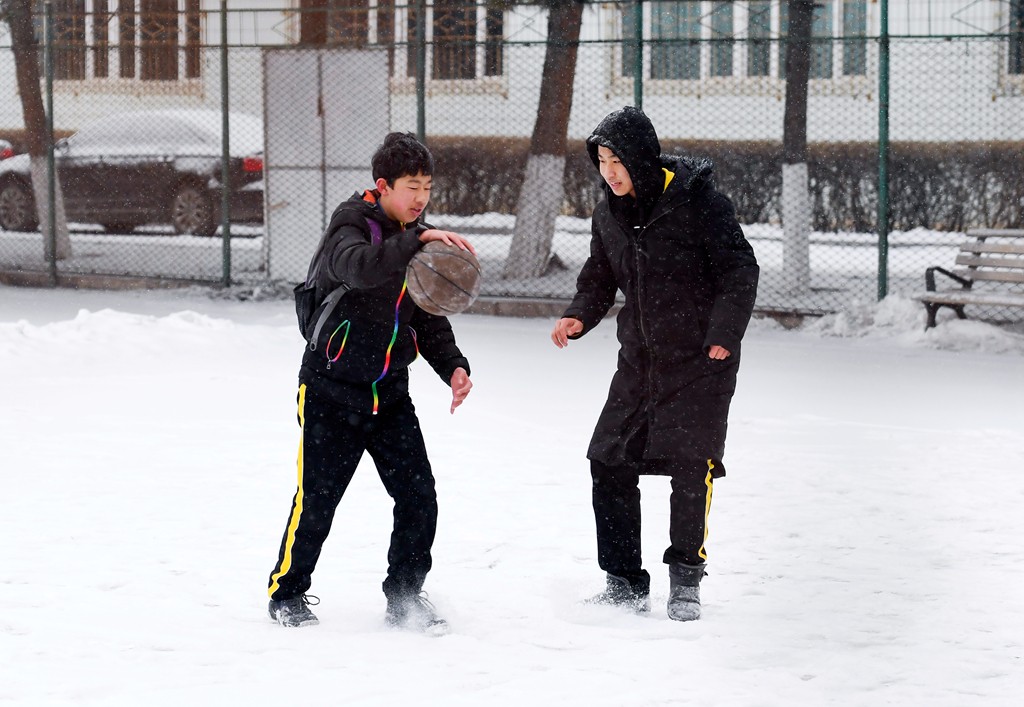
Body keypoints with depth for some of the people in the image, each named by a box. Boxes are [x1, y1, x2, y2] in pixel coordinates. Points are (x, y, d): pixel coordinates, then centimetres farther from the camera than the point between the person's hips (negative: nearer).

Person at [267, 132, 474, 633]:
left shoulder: (417, 241, 7)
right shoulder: (351, 224, -12)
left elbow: (430, 320, 13)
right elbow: (359, 267, -37)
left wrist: (453, 366, -3)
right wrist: (418, 240, -46)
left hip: (390, 394, 5)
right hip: (332, 389, -5)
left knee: (419, 498, -2)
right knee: (317, 500, -1)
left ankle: (405, 597, 14)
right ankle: (287, 593, 18)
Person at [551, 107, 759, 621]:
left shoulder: (698, 202, -14)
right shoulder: (608, 214, 5)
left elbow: (740, 270, -10)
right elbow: (600, 277, 17)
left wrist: (724, 334, -17)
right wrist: (580, 316, -2)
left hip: (700, 361, -6)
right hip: (640, 359, 6)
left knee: (690, 464, -10)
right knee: (609, 461, 2)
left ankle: (686, 579, 5)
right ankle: (624, 583, 11)